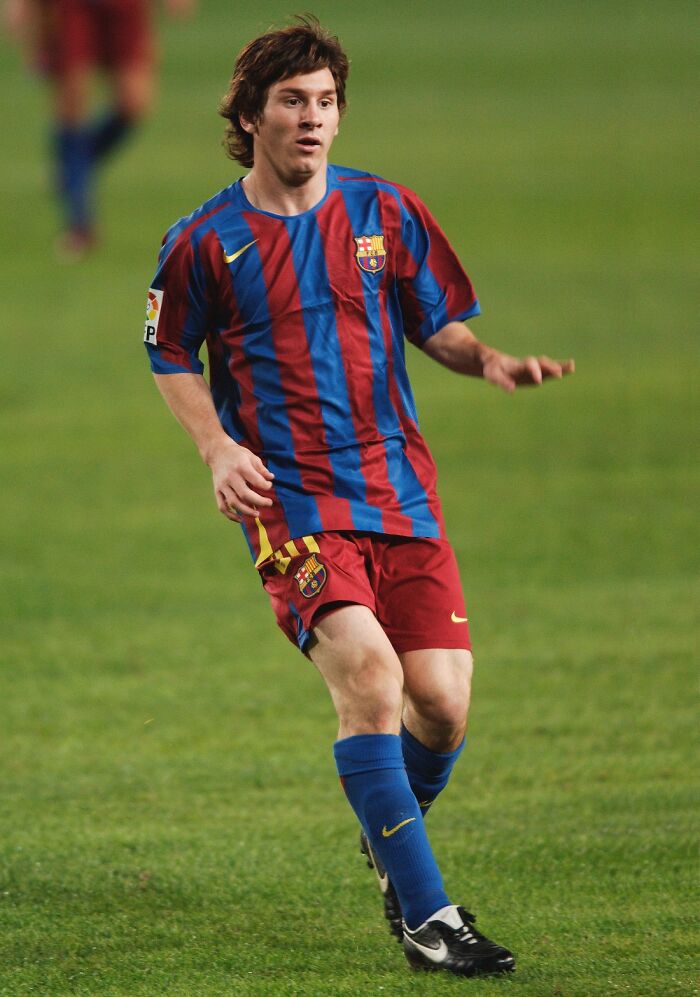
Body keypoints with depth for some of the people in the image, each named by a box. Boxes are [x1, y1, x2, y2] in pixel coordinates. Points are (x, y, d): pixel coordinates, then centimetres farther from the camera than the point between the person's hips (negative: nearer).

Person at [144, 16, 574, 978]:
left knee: (442, 702, -5)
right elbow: (172, 358, 14)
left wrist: (489, 359, -8)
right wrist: (218, 448, -2)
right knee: (366, 673, -23)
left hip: (400, 490, 3)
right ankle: (426, 916, -18)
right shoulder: (204, 242, 1)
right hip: (289, 498, -3)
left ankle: (390, 839, 30)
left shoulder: (386, 212, 7)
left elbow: (441, 325, 15)